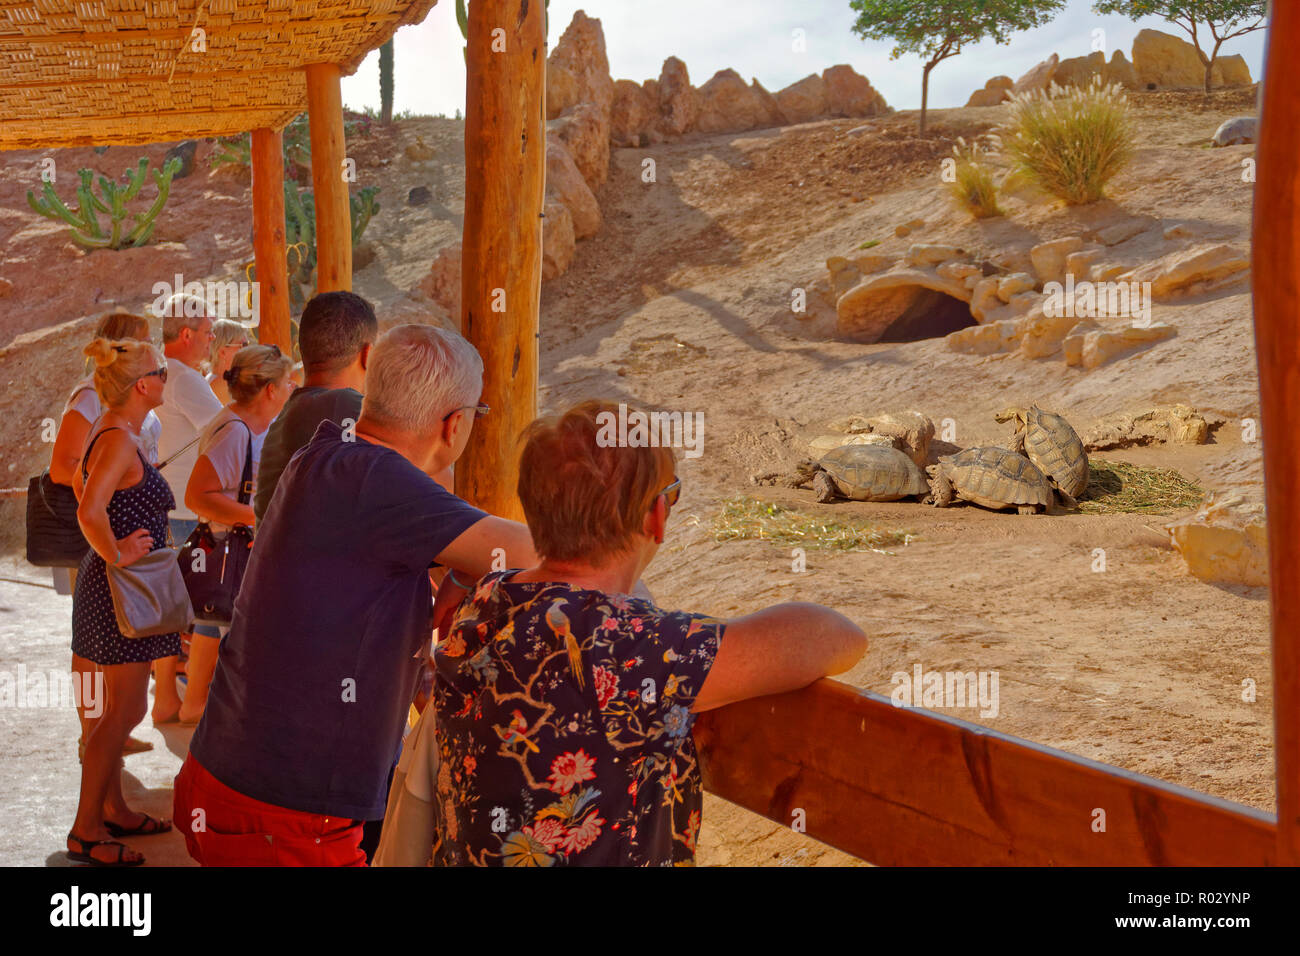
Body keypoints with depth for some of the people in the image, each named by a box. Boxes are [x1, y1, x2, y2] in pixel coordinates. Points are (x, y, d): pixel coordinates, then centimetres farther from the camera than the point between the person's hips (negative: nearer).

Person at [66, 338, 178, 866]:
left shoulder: (112, 432, 11)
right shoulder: (120, 440, -21)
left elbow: (80, 483, 28)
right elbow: (89, 512, -34)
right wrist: (115, 555, -21)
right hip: (120, 590, -10)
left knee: (121, 708, 18)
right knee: (123, 713, -5)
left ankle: (114, 809, 29)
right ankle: (85, 832, 3)